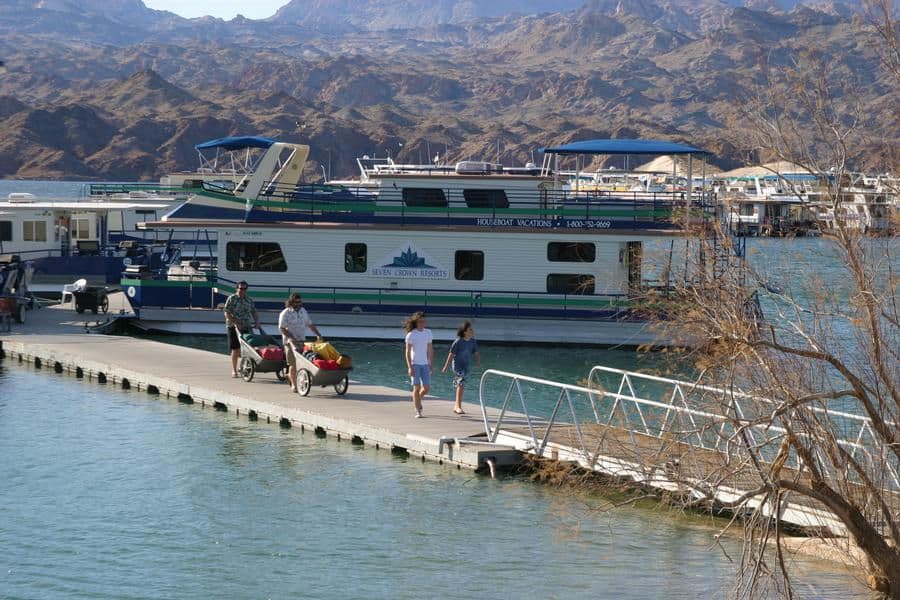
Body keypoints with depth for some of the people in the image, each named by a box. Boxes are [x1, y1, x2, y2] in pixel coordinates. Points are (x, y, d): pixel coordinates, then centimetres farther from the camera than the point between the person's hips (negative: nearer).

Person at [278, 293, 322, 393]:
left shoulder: (303, 311, 12)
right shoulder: (285, 313, -6)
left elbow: (310, 325, 19)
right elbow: (282, 328, -11)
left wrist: (318, 334, 8)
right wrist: (292, 338, -22)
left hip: (302, 340, 5)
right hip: (290, 341, -5)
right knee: (293, 364, -6)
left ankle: (290, 376, 22)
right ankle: (294, 385, 5)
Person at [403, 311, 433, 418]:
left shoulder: (428, 333, 6)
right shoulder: (411, 335, -7)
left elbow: (430, 349, 13)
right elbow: (407, 352, -8)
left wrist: (431, 364, 10)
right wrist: (410, 367, -14)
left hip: (425, 364, 4)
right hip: (415, 364, -4)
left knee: (426, 388, 1)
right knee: (417, 387, -5)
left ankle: (417, 401, 31)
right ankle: (418, 411, 0)